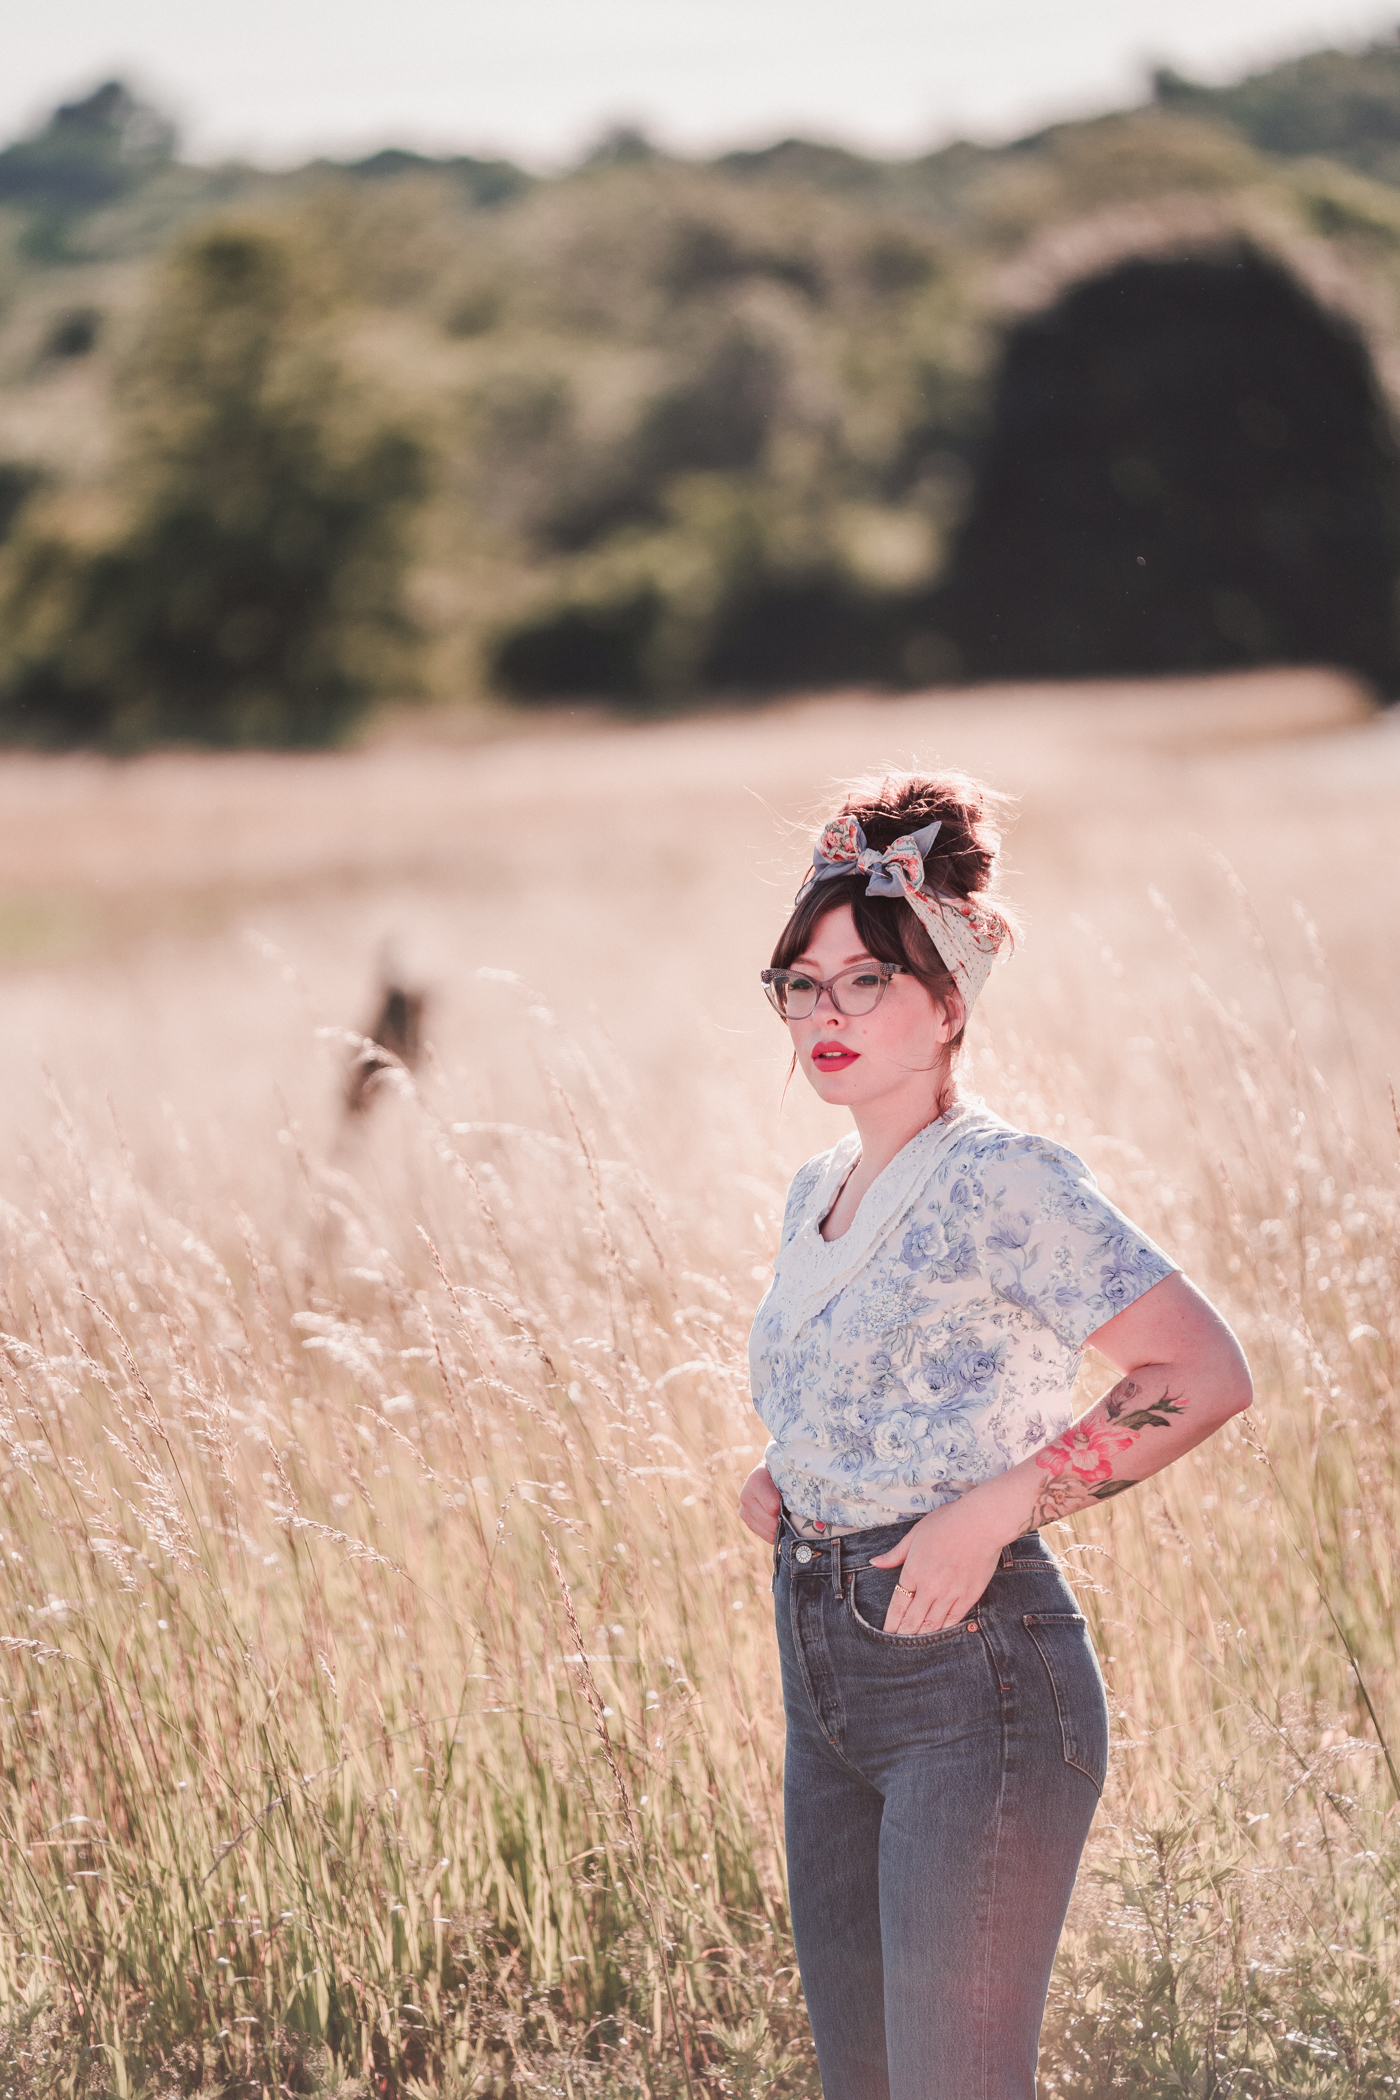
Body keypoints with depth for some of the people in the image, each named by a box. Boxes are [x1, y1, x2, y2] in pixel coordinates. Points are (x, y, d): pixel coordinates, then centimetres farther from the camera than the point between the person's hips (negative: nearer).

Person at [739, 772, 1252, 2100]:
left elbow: (1205, 1374, -16)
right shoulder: (816, 1193, 13)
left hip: (973, 1673, -9)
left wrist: (1000, 1504, -20)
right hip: (825, 1676, 9)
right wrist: (783, 1477, 10)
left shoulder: (1004, 1180, -12)